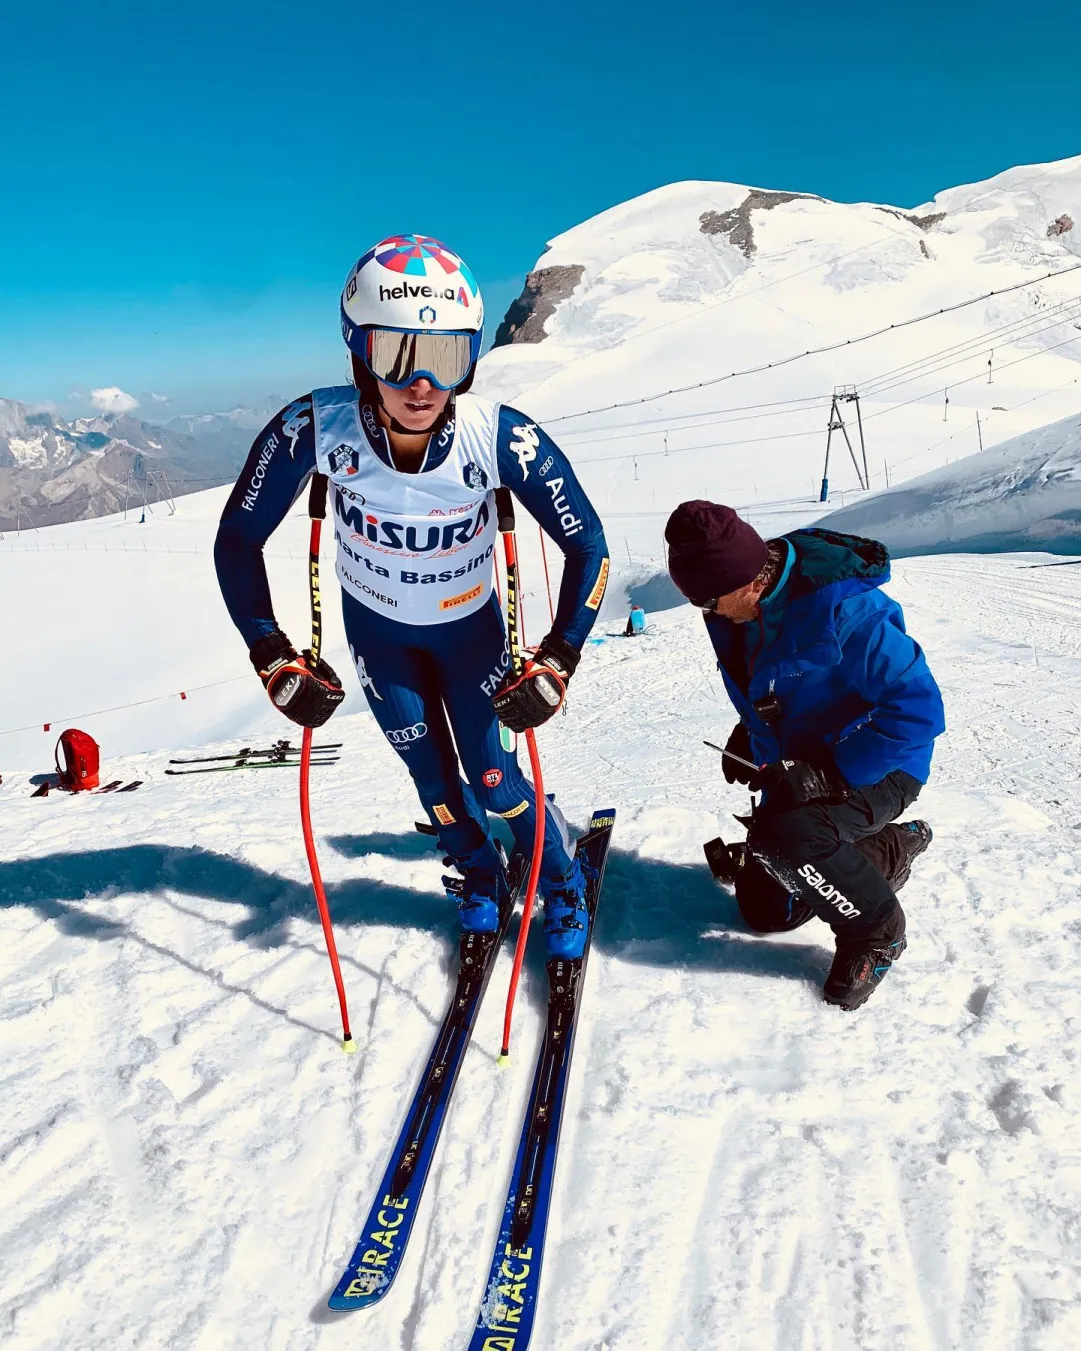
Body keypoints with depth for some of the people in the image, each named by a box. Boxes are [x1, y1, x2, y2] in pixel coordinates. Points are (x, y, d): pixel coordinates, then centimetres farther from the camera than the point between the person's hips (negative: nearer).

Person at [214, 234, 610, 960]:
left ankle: (565, 892, 32)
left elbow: (588, 547, -20)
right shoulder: (314, 429, -31)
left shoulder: (503, 438, -34)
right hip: (376, 626, 2)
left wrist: (556, 665, -24)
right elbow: (238, 542, -16)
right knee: (434, 779, 12)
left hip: (470, 625, -1)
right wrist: (275, 661, -19)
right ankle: (481, 884, 43)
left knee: (494, 778, 3)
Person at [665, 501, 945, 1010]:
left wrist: (831, 773, -32)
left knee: (780, 838, -35)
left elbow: (918, 708, -31)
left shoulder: (843, 609, -32)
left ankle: (875, 929, -6)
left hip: (874, 765, -8)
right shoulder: (739, 606, -6)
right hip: (797, 770, 8)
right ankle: (889, 849, 28)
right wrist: (748, 737, 2)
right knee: (766, 911, 10)